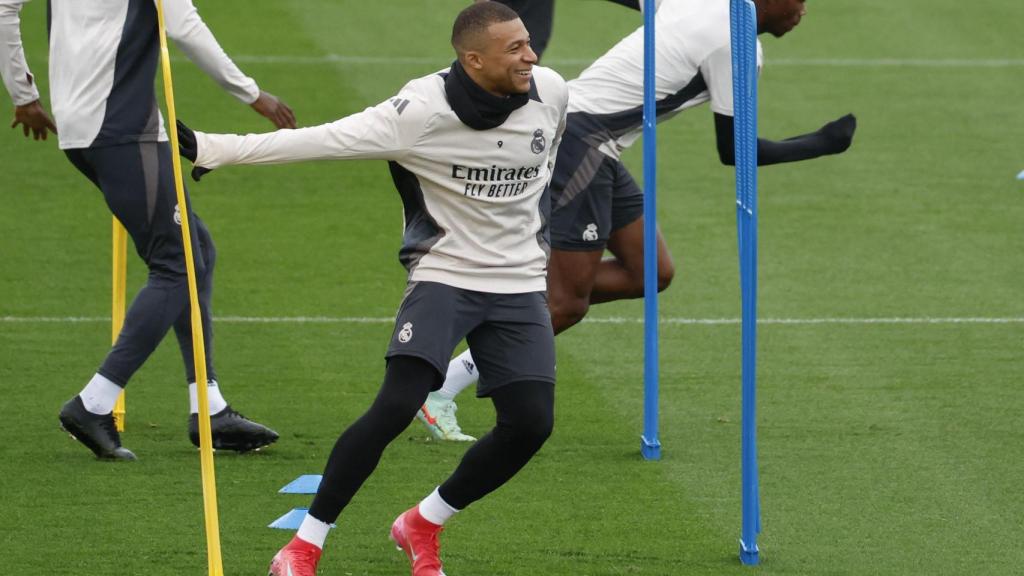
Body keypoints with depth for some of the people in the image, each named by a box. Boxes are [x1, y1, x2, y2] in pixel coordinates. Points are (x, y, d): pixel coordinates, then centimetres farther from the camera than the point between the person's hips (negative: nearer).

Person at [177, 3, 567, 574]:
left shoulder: (550, 92, -6)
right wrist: (218, 148, -32)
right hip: (443, 273, -4)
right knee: (397, 405, -21)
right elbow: (327, 139, -25)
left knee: (531, 421, -9)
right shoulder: (424, 108, -21)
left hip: (519, 285, 4)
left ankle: (423, 526, 15)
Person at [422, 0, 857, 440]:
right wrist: (819, 145, -1)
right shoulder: (738, 45, -15)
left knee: (652, 273, 10)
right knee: (568, 304, -4)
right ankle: (441, 388, 0)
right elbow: (732, 151, -10)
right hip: (581, 137, -10)